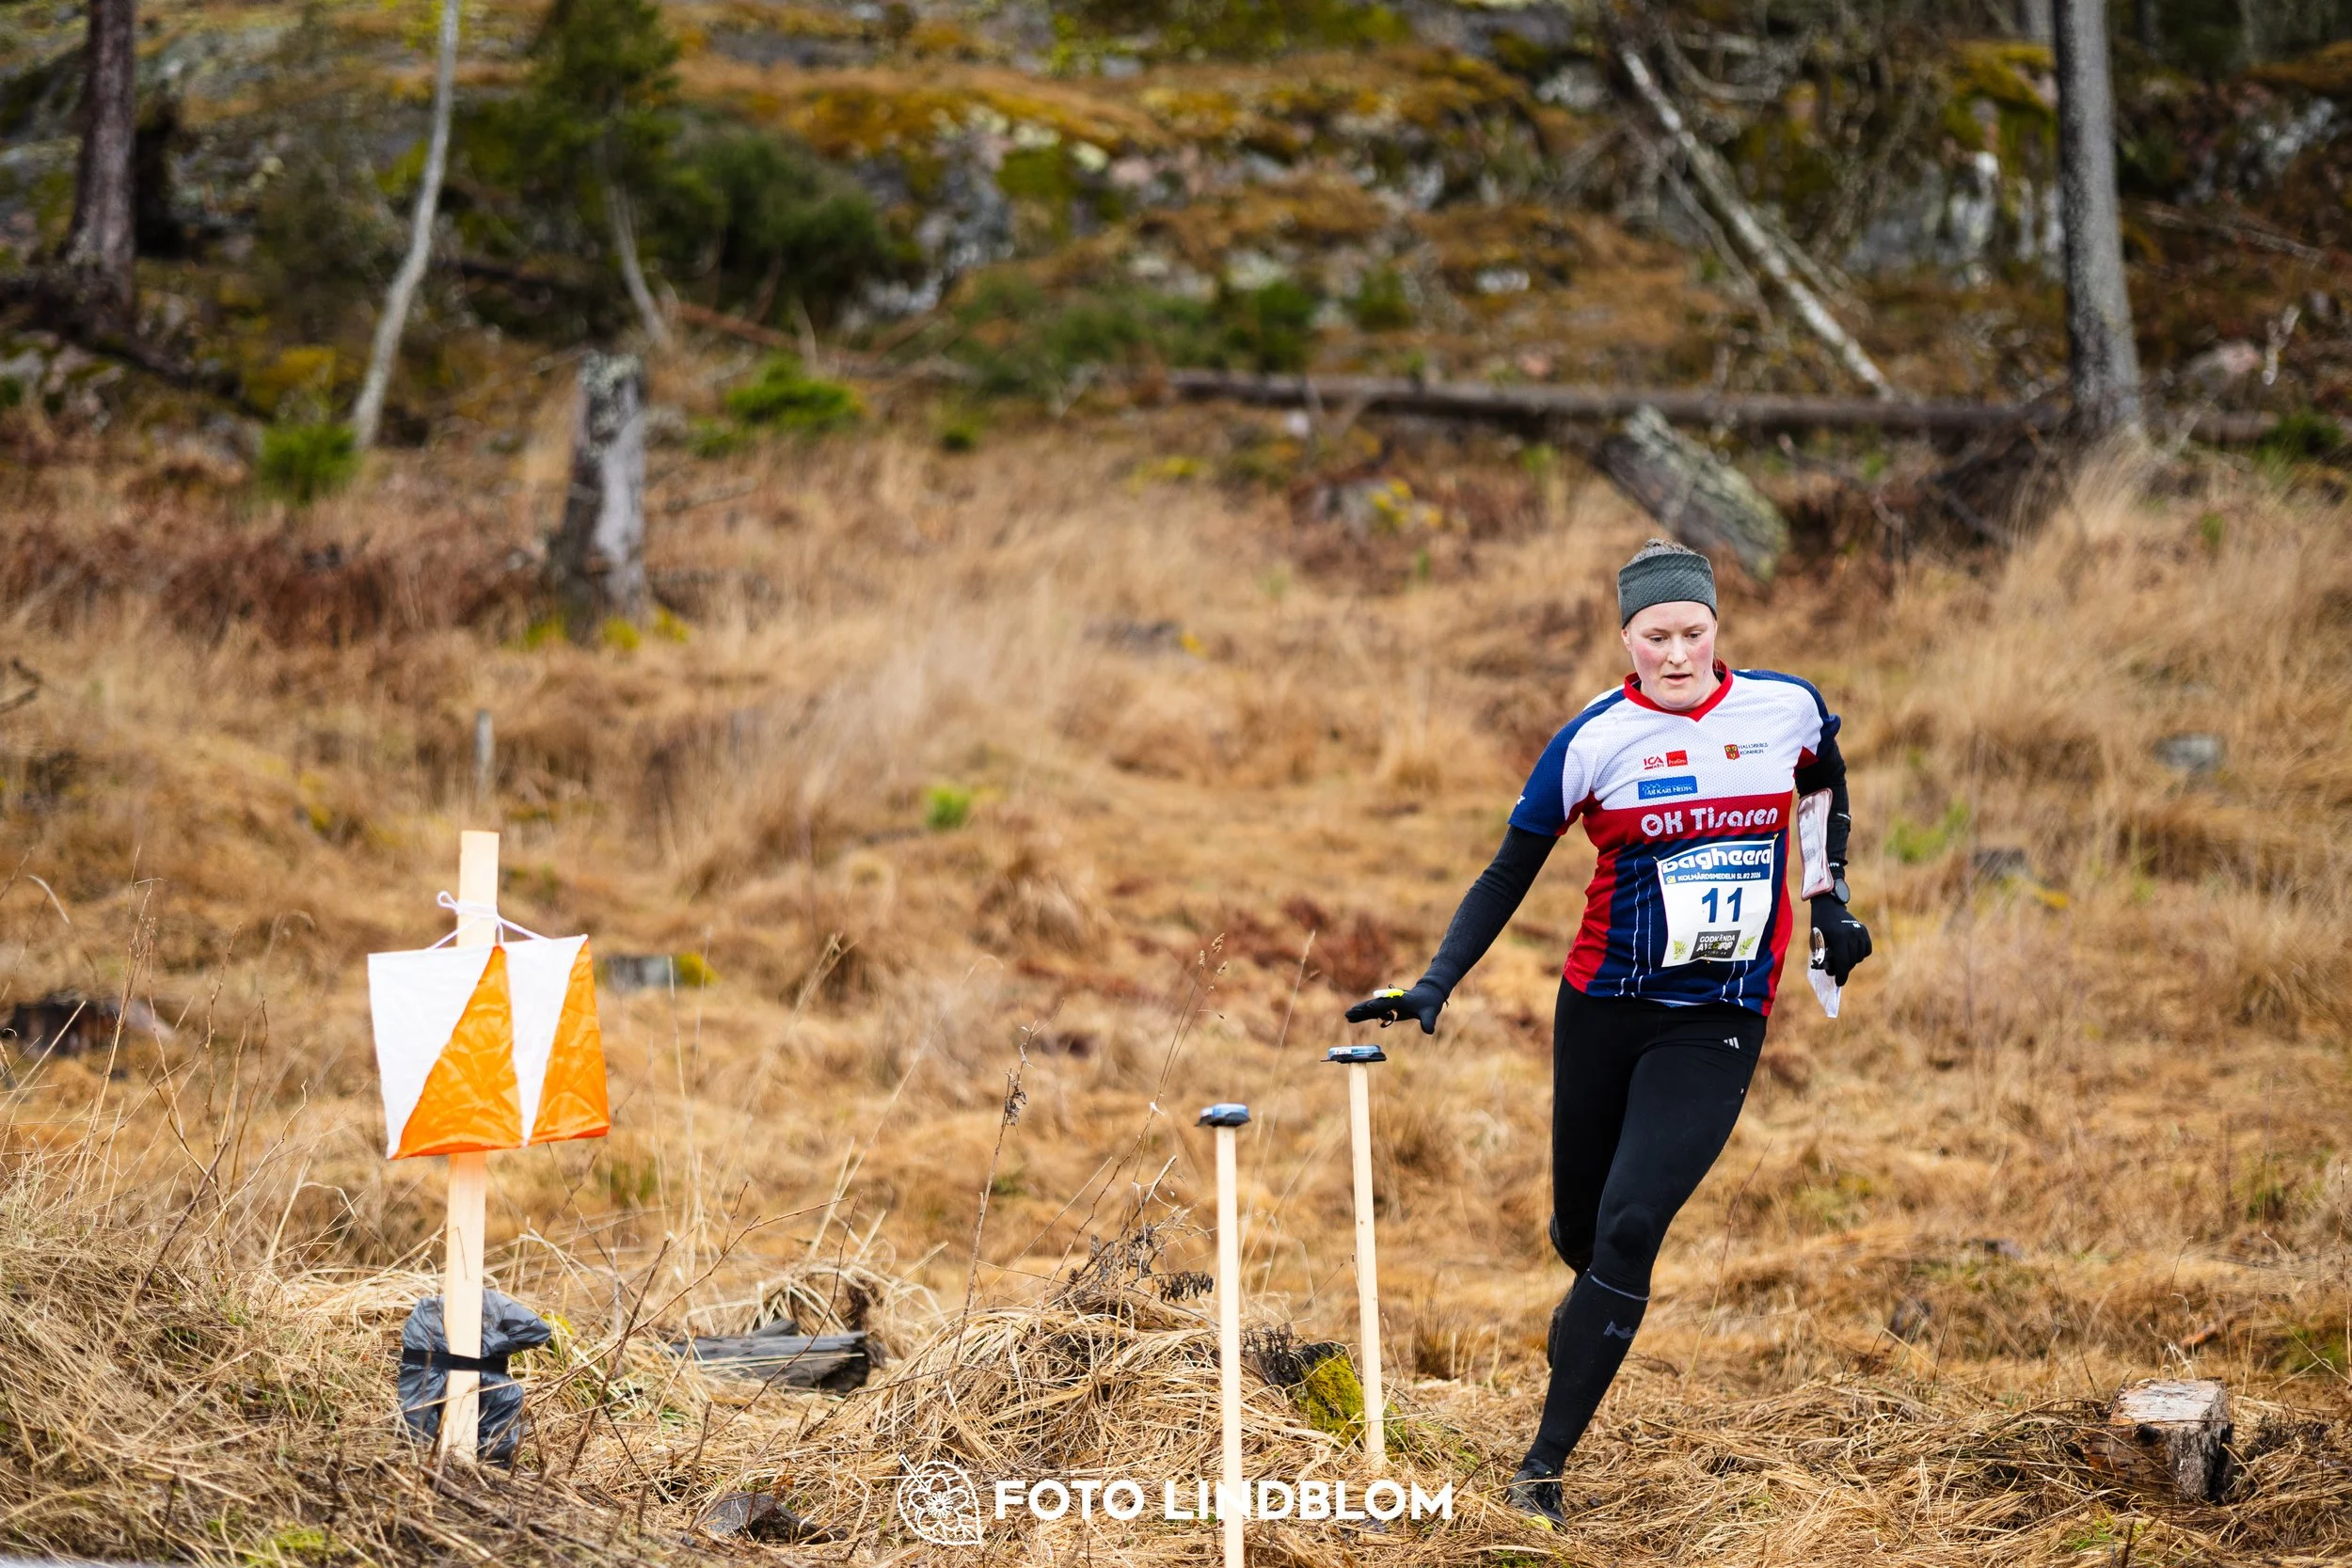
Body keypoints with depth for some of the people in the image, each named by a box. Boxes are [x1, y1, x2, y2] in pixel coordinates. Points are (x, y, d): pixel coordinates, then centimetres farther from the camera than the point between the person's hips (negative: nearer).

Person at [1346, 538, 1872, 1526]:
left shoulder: (1787, 708, -2)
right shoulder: (1594, 740, -6)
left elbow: (1827, 790, 22)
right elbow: (1509, 874, -1)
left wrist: (1830, 904, 14)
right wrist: (1434, 986, -11)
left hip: (1717, 1025, -1)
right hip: (1603, 1009, 1)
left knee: (1628, 1230, -16)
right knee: (1579, 1235, 9)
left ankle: (1542, 1470, -10)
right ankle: (1588, 1321, 49)